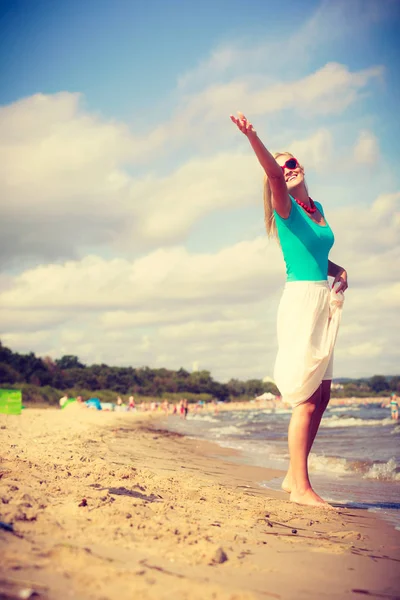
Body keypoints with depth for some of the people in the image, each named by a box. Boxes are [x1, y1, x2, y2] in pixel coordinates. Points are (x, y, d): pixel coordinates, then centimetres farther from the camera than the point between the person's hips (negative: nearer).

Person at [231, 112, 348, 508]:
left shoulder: (317, 208, 18)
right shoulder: (286, 207, -4)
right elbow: (273, 174, -25)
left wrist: (337, 271, 9)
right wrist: (252, 138, -44)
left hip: (322, 302, 8)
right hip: (300, 298, -8)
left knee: (321, 395, 8)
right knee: (308, 398, -11)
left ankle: (293, 477, 17)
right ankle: (301, 487, -7)